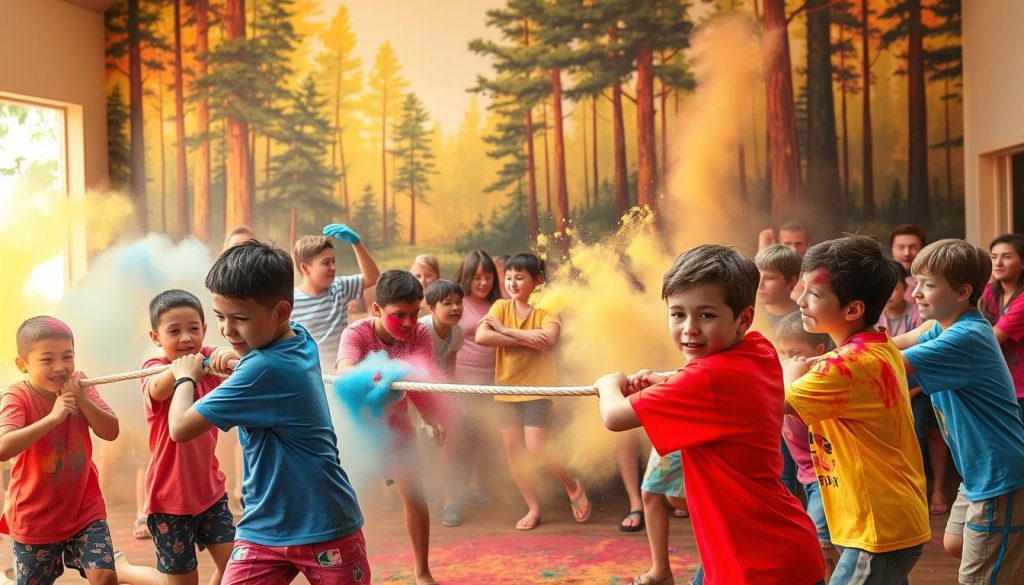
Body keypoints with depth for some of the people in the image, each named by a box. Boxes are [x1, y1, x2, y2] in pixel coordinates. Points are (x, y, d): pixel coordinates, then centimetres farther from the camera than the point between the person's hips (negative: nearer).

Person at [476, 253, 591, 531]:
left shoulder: (547, 310, -5)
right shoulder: (501, 307, 1)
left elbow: (548, 339, -26)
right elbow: (481, 336, -15)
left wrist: (505, 330, -19)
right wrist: (525, 339, -20)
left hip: (537, 389, -4)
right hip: (506, 388, 4)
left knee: (535, 450, -11)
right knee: (512, 450, 7)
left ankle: (573, 485, 16)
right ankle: (533, 508, 21)